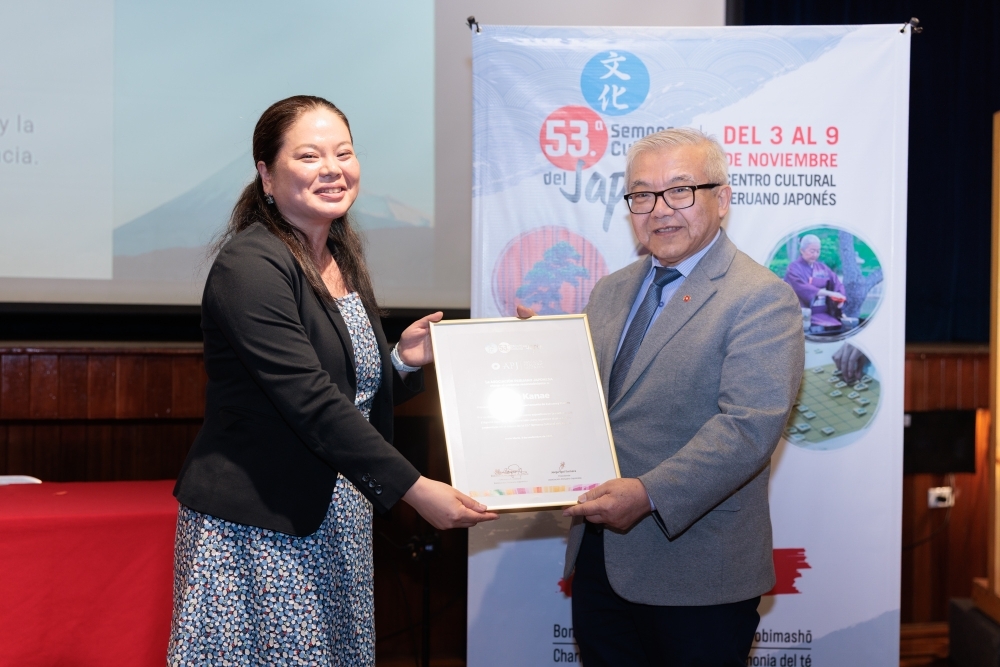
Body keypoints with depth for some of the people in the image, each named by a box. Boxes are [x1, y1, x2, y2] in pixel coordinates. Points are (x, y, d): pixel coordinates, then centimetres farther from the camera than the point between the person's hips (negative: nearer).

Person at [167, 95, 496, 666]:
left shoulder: (344, 261, 11)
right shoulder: (250, 266, -15)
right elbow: (311, 402, -23)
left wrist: (404, 362, -2)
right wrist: (414, 488, -24)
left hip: (338, 522, 8)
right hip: (254, 528, -8)